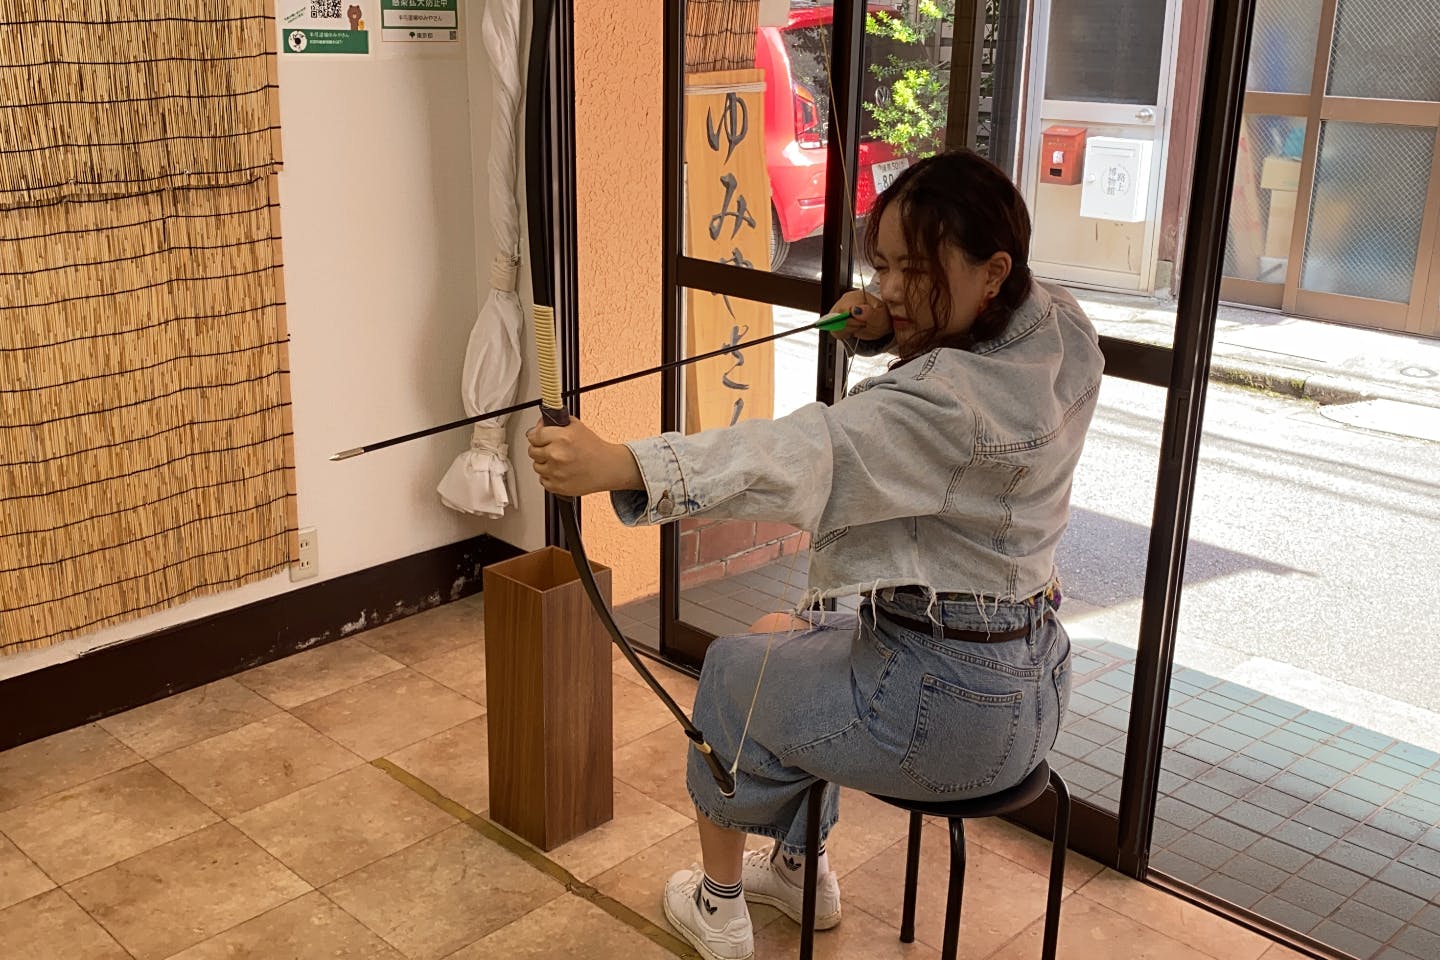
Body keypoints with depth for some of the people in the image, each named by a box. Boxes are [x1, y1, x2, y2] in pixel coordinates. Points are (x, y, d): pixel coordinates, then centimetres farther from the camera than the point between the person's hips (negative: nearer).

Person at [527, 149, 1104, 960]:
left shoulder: (953, 405, -30)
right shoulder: (1060, 337, -4)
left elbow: (801, 454, -42)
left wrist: (619, 465, -51)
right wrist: (885, 331, -5)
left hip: (945, 712, -9)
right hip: (1031, 687, 9)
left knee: (734, 670, 15)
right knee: (789, 639, 29)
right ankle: (803, 869, 43)